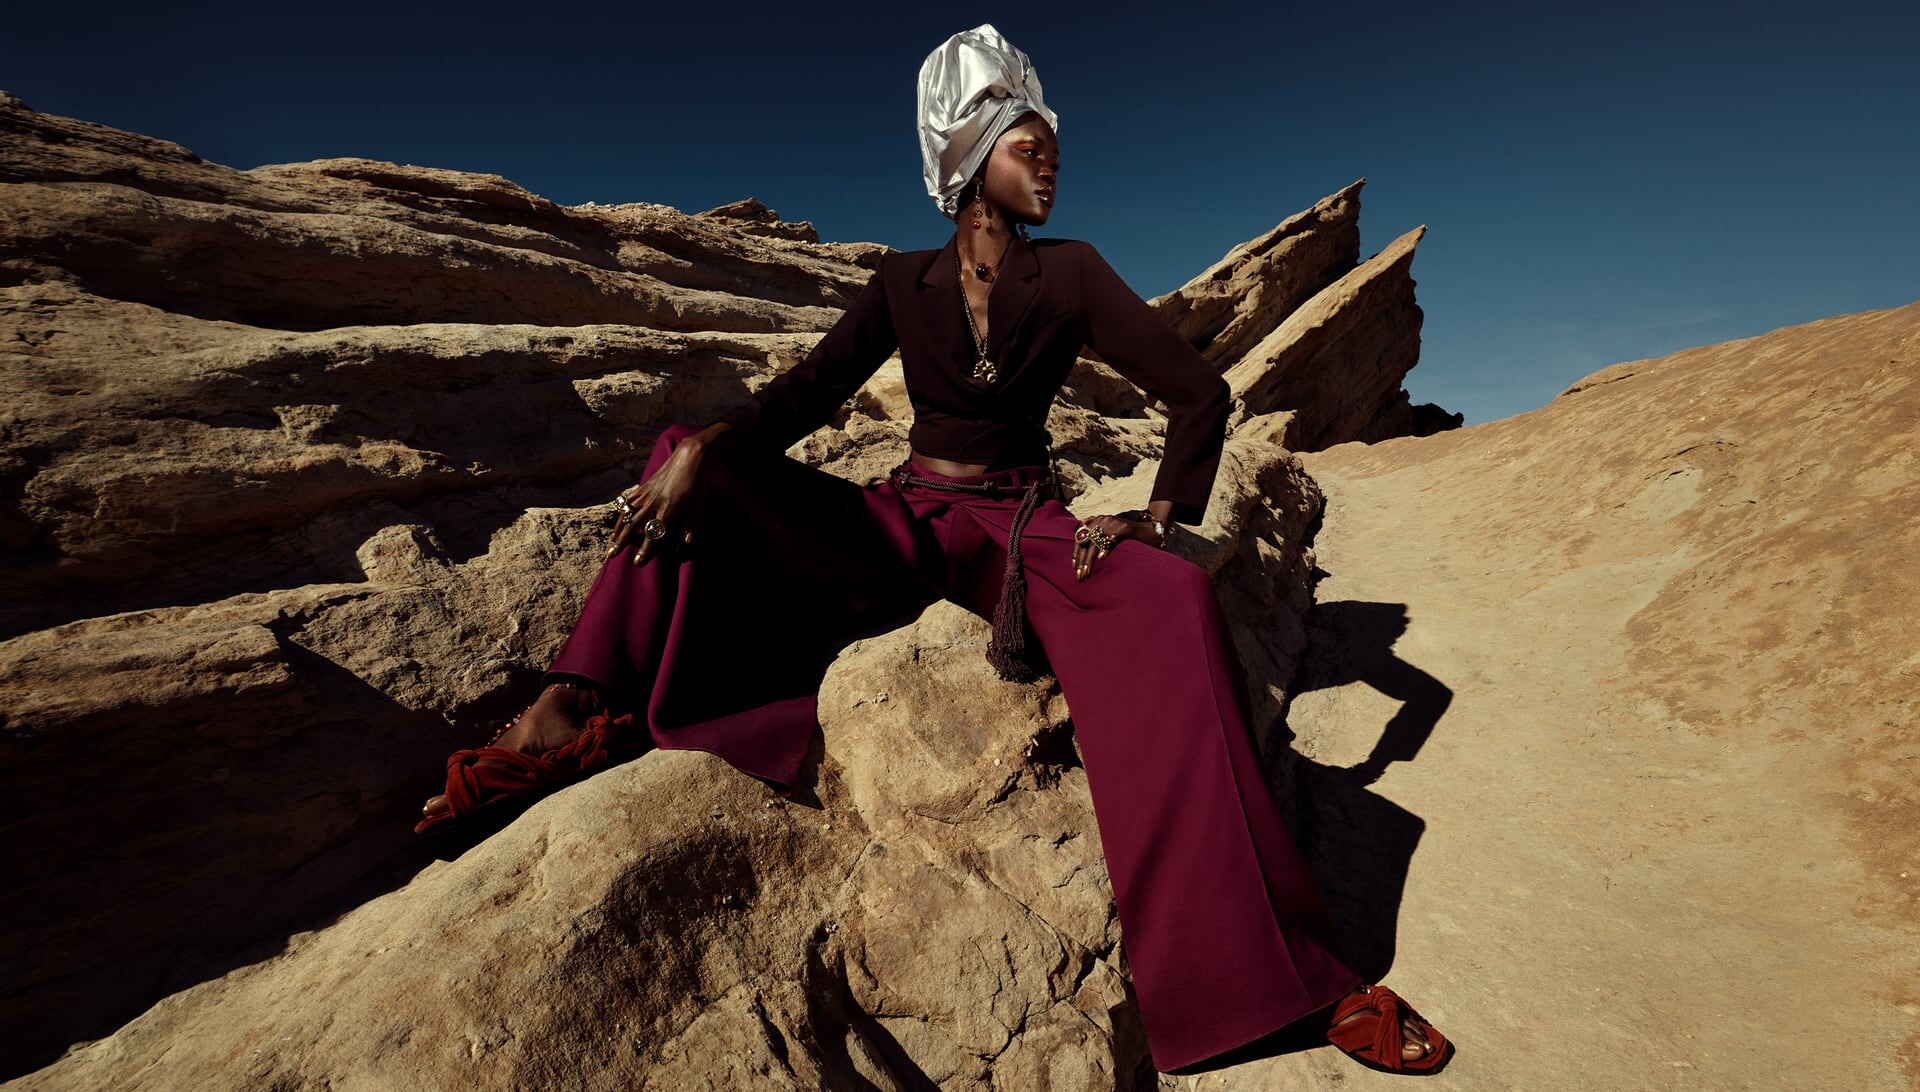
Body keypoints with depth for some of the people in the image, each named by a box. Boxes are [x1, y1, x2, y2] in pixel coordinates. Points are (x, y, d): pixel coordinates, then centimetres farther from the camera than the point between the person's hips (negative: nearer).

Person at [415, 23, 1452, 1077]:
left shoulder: (1068, 275, 2)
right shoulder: (904, 283, 8)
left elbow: (1199, 393, -3)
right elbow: (806, 392, -3)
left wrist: (1157, 519, -14)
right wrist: (705, 446, -20)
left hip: (1020, 528, -2)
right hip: (901, 524, 3)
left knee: (1175, 605, -33)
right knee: (685, 461, -8)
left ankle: (1271, 964, -23)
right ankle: (578, 711, -16)